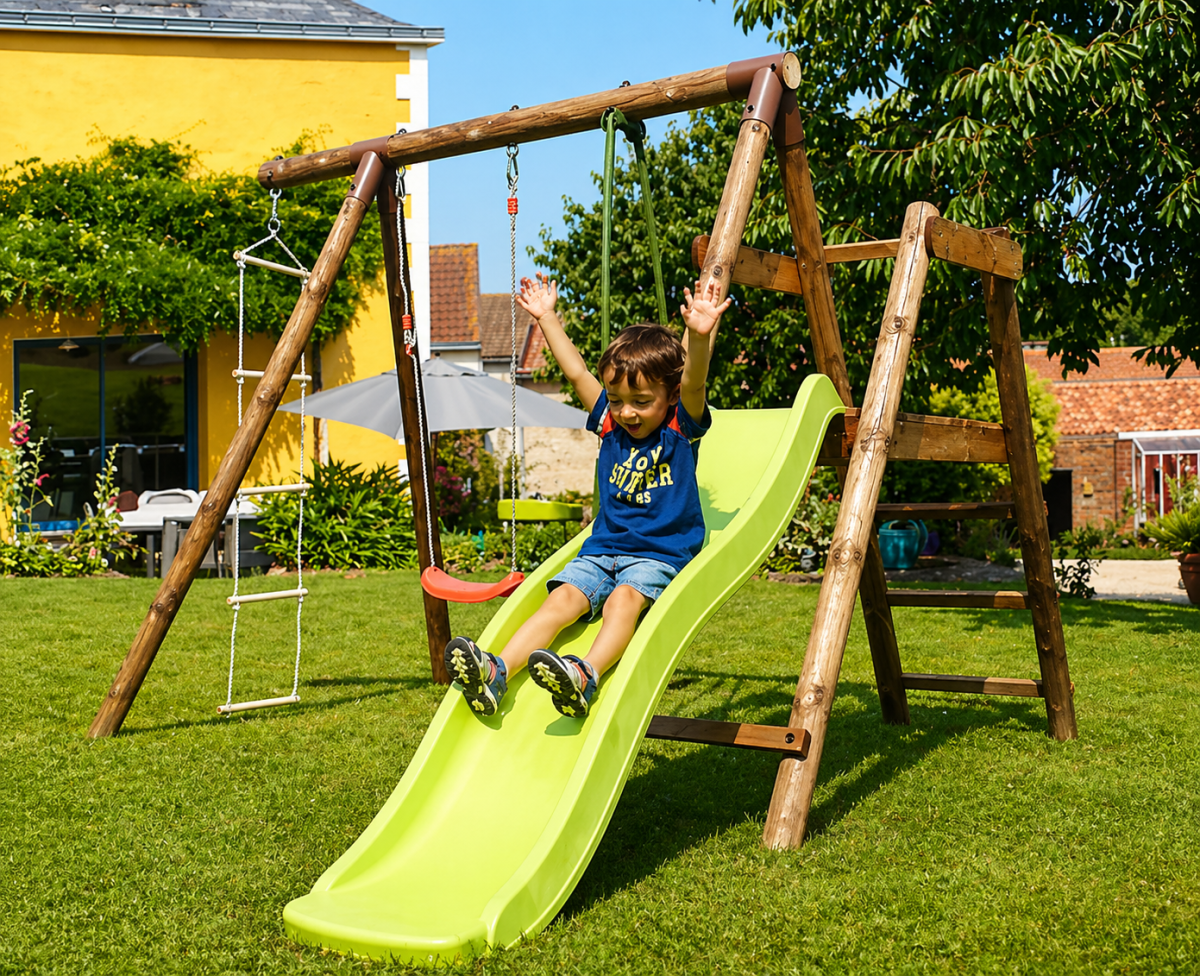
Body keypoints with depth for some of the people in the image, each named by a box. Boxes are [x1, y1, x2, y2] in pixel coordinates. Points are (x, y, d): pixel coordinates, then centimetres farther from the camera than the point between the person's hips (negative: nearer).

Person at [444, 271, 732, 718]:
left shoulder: (681, 428, -3)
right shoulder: (609, 424, 11)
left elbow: (694, 383, -22)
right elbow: (576, 372, 16)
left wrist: (700, 337, -41)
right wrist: (547, 318, 19)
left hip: (661, 554, -4)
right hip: (602, 548, 4)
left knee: (623, 598, -33)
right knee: (562, 598, -20)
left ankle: (585, 676, -56)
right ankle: (495, 671, -38)